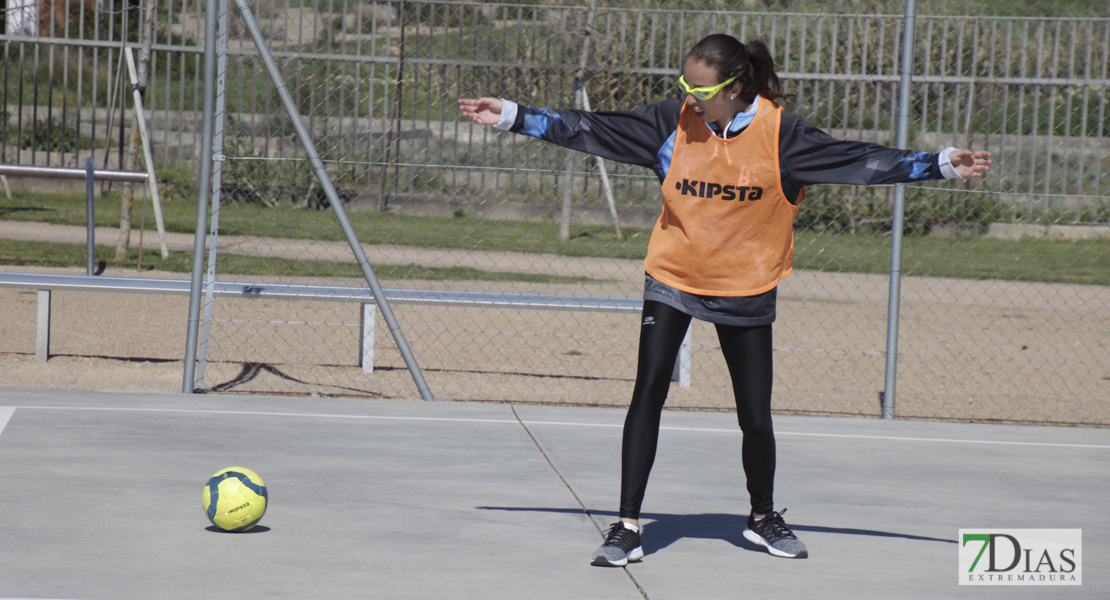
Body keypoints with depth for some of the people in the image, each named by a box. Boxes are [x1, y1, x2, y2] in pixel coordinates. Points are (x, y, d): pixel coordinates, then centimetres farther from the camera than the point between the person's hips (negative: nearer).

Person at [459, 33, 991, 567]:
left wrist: (943, 164, -18)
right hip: (672, 278, 0)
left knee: (756, 418, 4)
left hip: (746, 291, 0)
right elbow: (591, 130, -5)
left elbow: (861, 161, -12)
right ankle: (627, 527, -7)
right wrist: (511, 117, -8)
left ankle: (763, 516, 31)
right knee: (647, 395, -13)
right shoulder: (674, 122, -9)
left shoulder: (779, 133, -13)